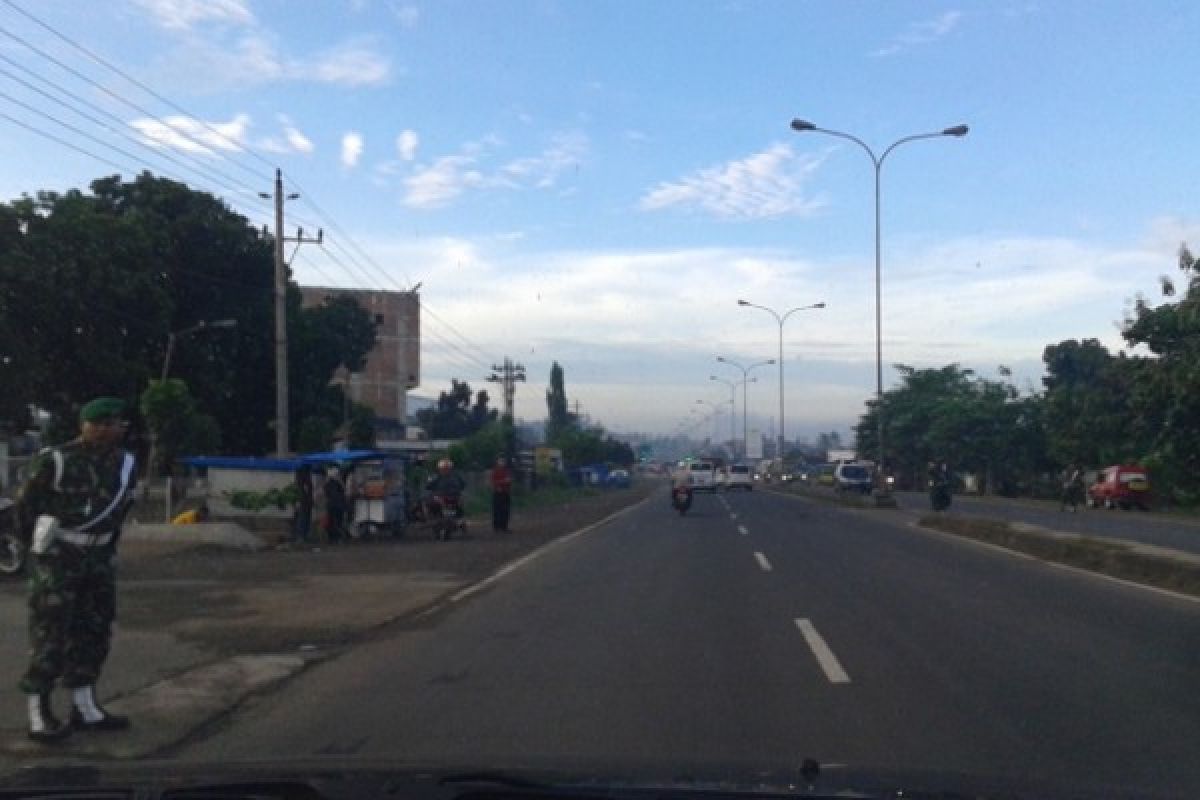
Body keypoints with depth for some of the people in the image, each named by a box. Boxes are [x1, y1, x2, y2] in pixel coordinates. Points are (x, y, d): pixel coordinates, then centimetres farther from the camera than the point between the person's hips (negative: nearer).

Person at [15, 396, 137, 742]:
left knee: (94, 632, 10)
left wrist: (106, 546, 15)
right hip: (58, 557, -6)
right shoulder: (55, 460, -14)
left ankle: (85, 708, 20)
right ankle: (39, 715, 0)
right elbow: (26, 505, -4)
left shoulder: (125, 463, 2)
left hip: (97, 557, 6)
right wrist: (41, 548, 6)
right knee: (50, 634, -6)